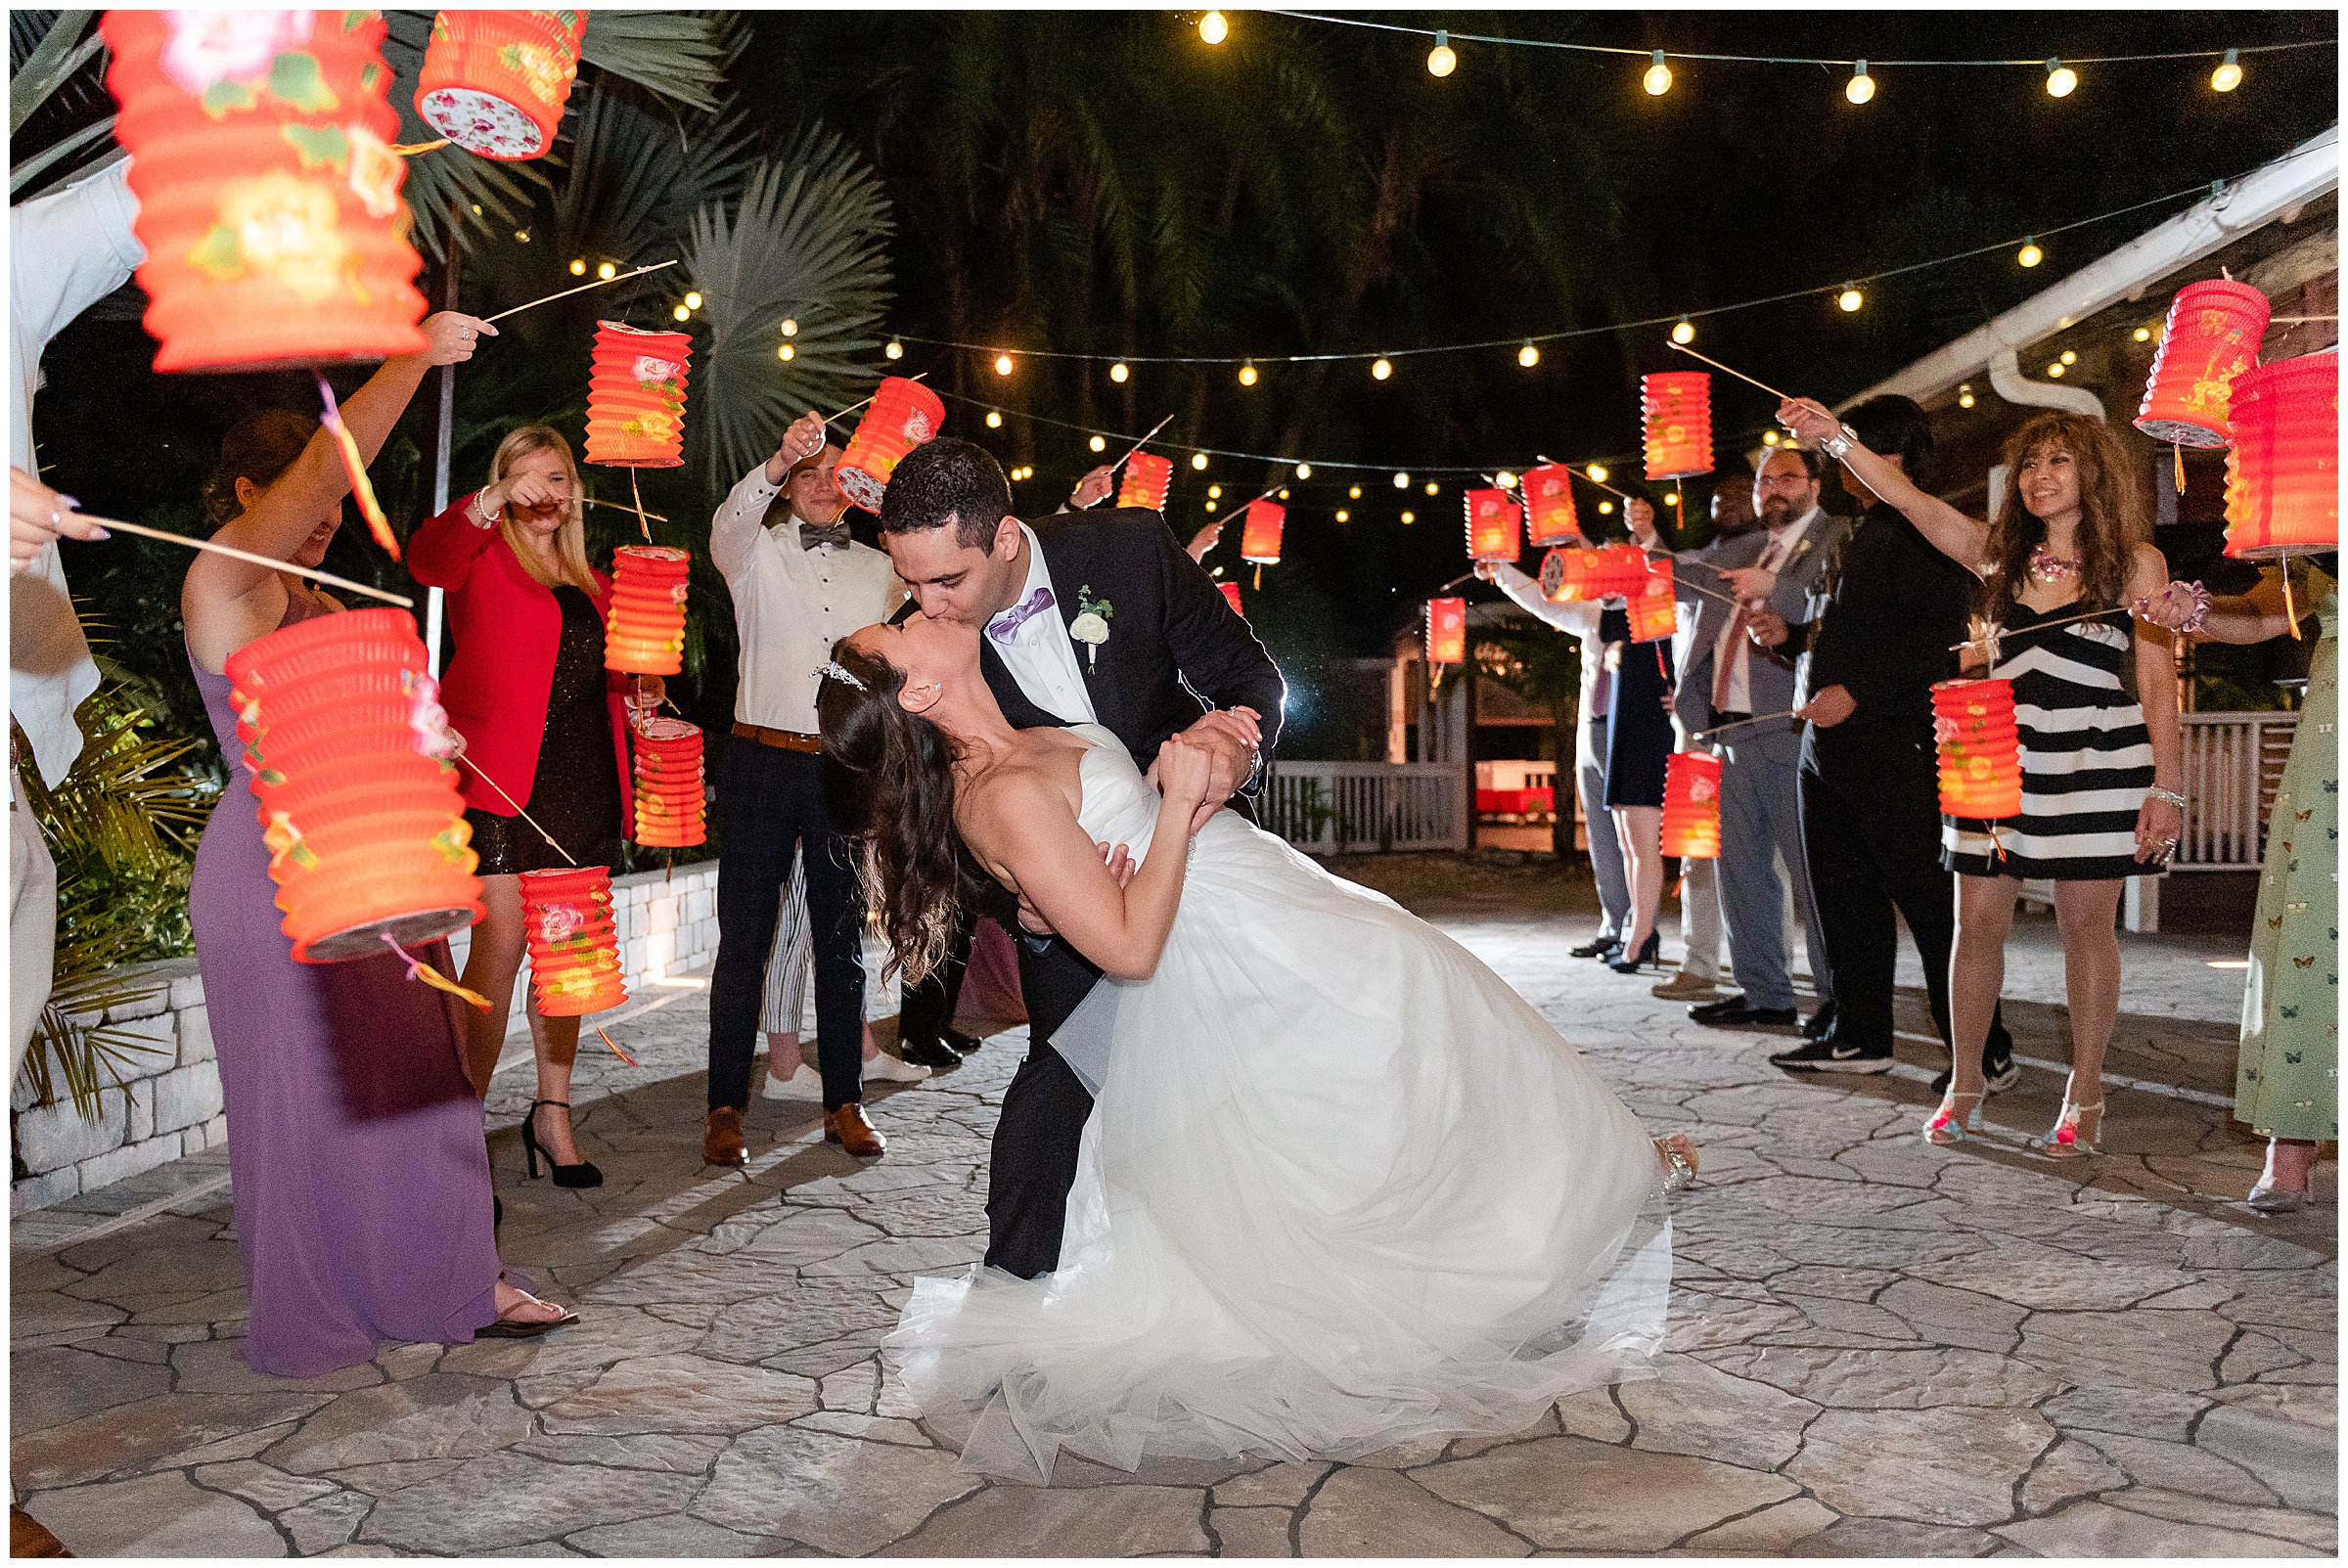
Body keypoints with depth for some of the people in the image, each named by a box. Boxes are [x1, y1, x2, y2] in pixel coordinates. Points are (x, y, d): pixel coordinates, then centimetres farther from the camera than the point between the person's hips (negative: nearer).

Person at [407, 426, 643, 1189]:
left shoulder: (590, 585, 21)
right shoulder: (482, 557, 3)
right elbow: (426, 558, -21)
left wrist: (639, 690, 9)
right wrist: (494, 500, -35)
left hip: (582, 778, 6)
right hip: (502, 774, -6)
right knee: (501, 942, -11)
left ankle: (552, 1112, 19)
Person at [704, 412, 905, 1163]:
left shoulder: (878, 568, 14)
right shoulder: (757, 553, 4)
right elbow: (729, 523, -19)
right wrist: (779, 459, -36)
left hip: (846, 764, 3)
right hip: (764, 760, -2)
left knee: (843, 938, 8)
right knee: (745, 937, -1)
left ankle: (844, 1101, 16)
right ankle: (725, 1107, 6)